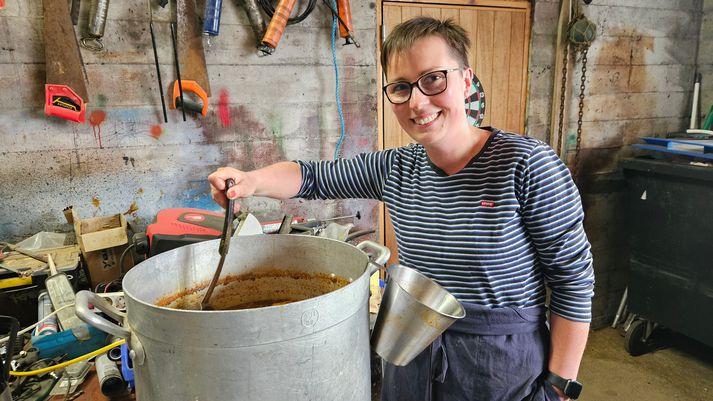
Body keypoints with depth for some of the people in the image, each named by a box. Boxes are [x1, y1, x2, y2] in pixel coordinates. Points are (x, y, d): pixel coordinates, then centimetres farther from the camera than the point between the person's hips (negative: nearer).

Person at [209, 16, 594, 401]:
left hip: (504, 367, -4)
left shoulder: (527, 165, -18)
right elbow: (311, 175, 6)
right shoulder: (395, 169, -4)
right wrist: (250, 181, -14)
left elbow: (574, 279, -13)